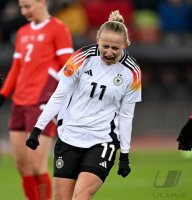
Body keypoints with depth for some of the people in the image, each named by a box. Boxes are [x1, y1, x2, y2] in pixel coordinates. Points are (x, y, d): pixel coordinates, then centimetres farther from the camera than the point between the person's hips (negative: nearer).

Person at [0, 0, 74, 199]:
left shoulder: (58, 29, -3)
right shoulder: (22, 33, 18)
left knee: (37, 165, -11)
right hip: (19, 103, 7)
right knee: (22, 165, 6)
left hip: (43, 103, -7)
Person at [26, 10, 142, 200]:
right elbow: (58, 96, -1)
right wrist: (37, 128, -5)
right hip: (69, 137, 1)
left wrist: (125, 155, 4)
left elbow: (126, 115, 4)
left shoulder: (132, 72, -5)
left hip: (102, 141, -1)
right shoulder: (82, 58, -8)